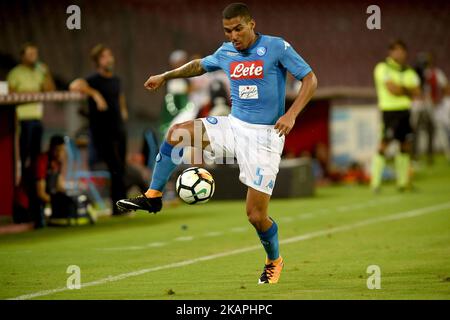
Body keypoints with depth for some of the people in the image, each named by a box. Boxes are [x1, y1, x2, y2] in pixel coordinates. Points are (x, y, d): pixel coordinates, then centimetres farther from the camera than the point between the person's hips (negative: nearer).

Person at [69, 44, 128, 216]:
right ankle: (119, 206, -9)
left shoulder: (116, 80, 14)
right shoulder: (94, 80, -9)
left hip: (119, 129, 7)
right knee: (116, 169, -13)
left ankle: (119, 206, 14)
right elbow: (74, 86, -29)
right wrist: (95, 94, -32)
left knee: (121, 169, 7)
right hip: (101, 132, -7)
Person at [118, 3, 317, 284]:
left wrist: (291, 114, -24)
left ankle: (274, 261, 22)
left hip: (264, 136, -5)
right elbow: (200, 65, 28)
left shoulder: (277, 47, -11)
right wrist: (166, 76, 25)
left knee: (256, 216, -7)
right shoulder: (227, 53, 6)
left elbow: (310, 80, -11)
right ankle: (153, 196, -2)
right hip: (233, 125, 5)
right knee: (177, 133, -14)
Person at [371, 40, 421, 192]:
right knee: (384, 144, -13)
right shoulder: (383, 68, -4)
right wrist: (407, 90, 0)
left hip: (406, 111, 7)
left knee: (405, 145, 7)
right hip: (390, 110, -7)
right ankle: (375, 183, -12)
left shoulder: (408, 71, 15)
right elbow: (392, 88, -16)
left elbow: (417, 93, 6)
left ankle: (403, 182, 15)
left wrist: (400, 89, -7)